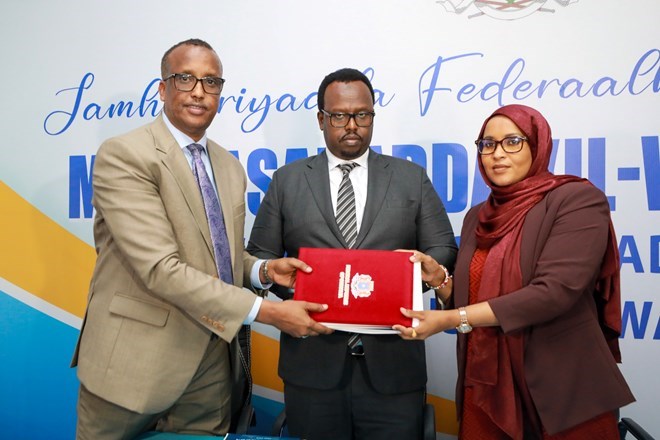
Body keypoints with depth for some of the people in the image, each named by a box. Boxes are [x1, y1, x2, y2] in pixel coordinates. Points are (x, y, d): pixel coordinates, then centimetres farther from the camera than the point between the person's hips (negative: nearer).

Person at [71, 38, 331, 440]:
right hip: (136, 359, -5)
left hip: (212, 359, 6)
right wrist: (265, 311, -23)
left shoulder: (231, 167, 9)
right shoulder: (123, 155, -13)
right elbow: (160, 268, -22)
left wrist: (265, 270, -6)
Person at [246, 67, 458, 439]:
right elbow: (260, 257, 6)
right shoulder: (287, 180, 7)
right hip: (312, 364, 0)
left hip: (393, 363, 1)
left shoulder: (412, 178, 8)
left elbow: (444, 249, 6)